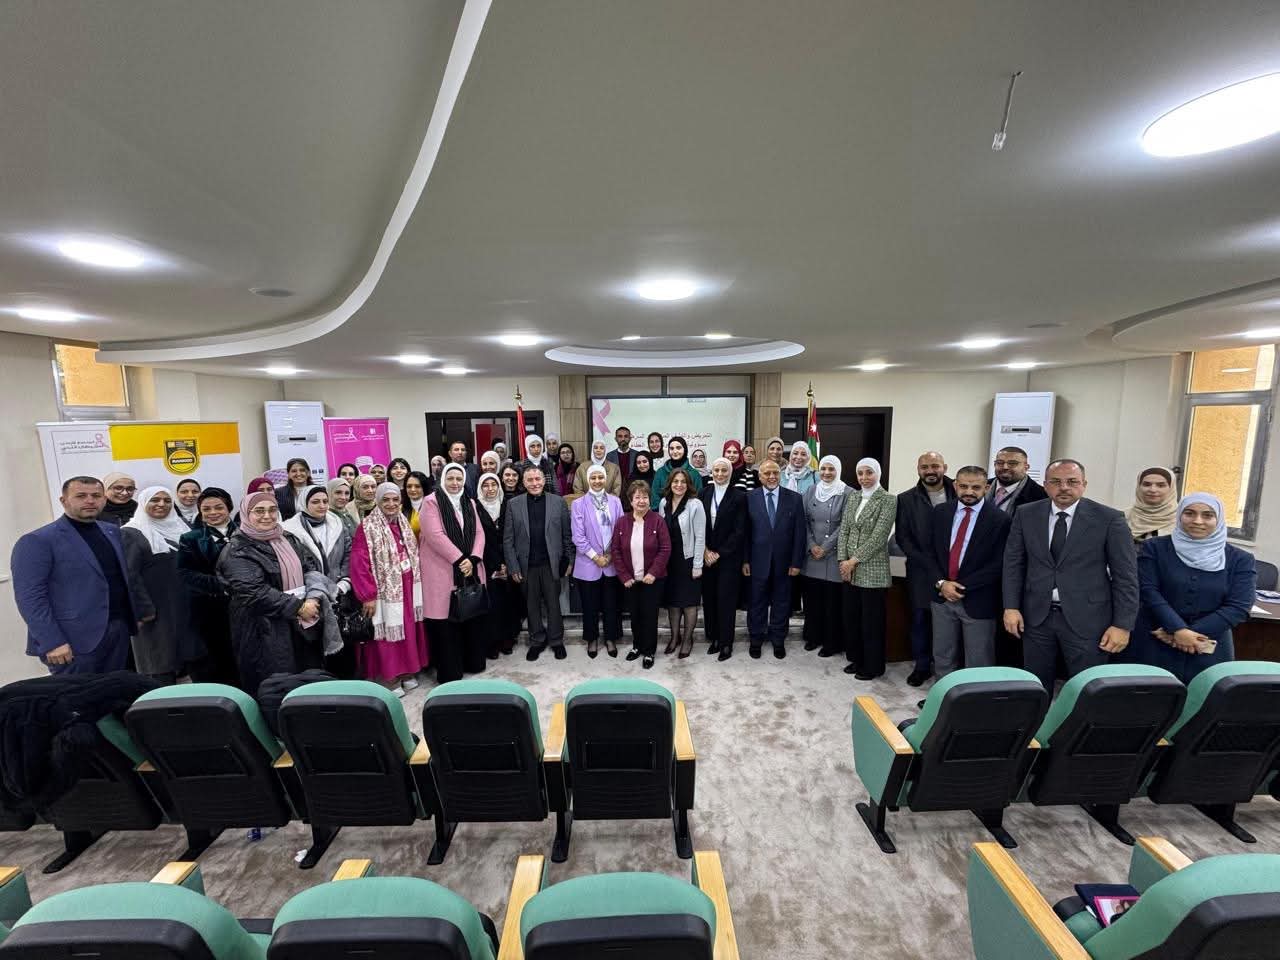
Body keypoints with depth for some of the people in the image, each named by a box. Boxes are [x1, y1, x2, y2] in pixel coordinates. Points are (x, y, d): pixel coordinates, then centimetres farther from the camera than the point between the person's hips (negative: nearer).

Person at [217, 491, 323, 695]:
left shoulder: (288, 539, 11)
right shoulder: (237, 550, -9)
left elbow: (311, 567, 9)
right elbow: (255, 592, -19)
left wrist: (313, 599, -8)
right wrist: (298, 607, -18)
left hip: (301, 625, 6)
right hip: (264, 631, -6)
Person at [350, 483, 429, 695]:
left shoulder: (404, 524, 8)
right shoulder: (367, 527, -12)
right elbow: (359, 564, -16)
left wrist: (417, 585, 11)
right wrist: (368, 596, -18)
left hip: (408, 589, 6)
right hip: (386, 591, -6)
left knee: (409, 631, 12)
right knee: (389, 631, 2)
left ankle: (408, 673, 26)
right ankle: (391, 680, 16)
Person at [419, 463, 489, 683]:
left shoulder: (469, 503, 12)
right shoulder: (432, 502, -4)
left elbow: (479, 533, 6)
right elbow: (435, 535, -15)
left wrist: (472, 559, -10)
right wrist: (459, 559, -17)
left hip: (470, 568, 5)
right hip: (442, 571, -5)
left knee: (473, 617, 9)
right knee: (446, 621, 1)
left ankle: (473, 662, 25)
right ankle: (449, 671, 13)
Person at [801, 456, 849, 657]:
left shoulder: (847, 493, -6)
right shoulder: (811, 491, 7)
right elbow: (805, 521, 6)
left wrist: (825, 548, -11)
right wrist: (812, 545, -5)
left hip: (833, 554, -4)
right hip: (811, 554, 4)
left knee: (832, 599, 3)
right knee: (812, 596, 11)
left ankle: (832, 642, 17)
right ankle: (813, 635, 27)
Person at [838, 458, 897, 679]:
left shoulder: (888, 500, -9)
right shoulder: (853, 499, 10)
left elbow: (878, 536, -15)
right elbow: (844, 530, 8)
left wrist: (854, 560, -14)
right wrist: (843, 561, -3)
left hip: (872, 571, -6)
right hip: (850, 570, 6)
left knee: (872, 620, 5)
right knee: (851, 617, 14)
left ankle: (873, 666, 22)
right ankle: (856, 658, 31)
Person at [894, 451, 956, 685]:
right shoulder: (906, 499, 0)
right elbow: (902, 538, -2)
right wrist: (930, 564, -9)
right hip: (921, 572, 1)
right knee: (920, 620, 10)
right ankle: (921, 666, 25)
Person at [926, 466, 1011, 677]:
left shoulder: (1000, 519, -9)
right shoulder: (940, 512, 4)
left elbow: (998, 564, -11)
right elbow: (930, 552, 6)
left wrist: (962, 587, -13)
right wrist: (941, 583, -8)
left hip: (978, 601, -3)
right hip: (942, 596, 4)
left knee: (978, 664, 9)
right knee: (942, 657, 15)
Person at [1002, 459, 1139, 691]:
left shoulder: (1110, 519, -5)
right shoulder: (1026, 514, 1)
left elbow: (1126, 576, -4)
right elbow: (1013, 562, 4)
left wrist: (1122, 625, -8)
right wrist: (1011, 607, -2)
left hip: (1086, 619, -2)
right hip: (1036, 615, 2)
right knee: (1036, 687, 13)